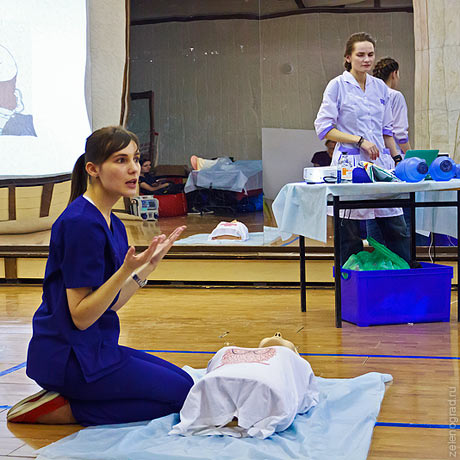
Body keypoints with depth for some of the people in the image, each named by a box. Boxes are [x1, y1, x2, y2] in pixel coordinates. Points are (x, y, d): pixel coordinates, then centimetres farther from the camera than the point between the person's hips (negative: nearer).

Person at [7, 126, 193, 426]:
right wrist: (127, 270, -29)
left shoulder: (112, 224, 9)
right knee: (181, 391, -5)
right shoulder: (82, 223, -20)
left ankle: (64, 404, 9)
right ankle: (64, 410, -5)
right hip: (68, 356, -10)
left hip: (95, 350, 10)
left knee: (181, 379, 19)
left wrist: (149, 264, 6)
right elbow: (81, 316, -20)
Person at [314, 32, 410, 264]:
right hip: (350, 163, -5)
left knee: (397, 229, 2)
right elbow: (323, 128, -7)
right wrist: (359, 140, -12)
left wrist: (397, 159, 17)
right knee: (350, 236, -1)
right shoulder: (337, 86, -2)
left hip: (380, 162, 5)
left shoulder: (380, 87, 13)